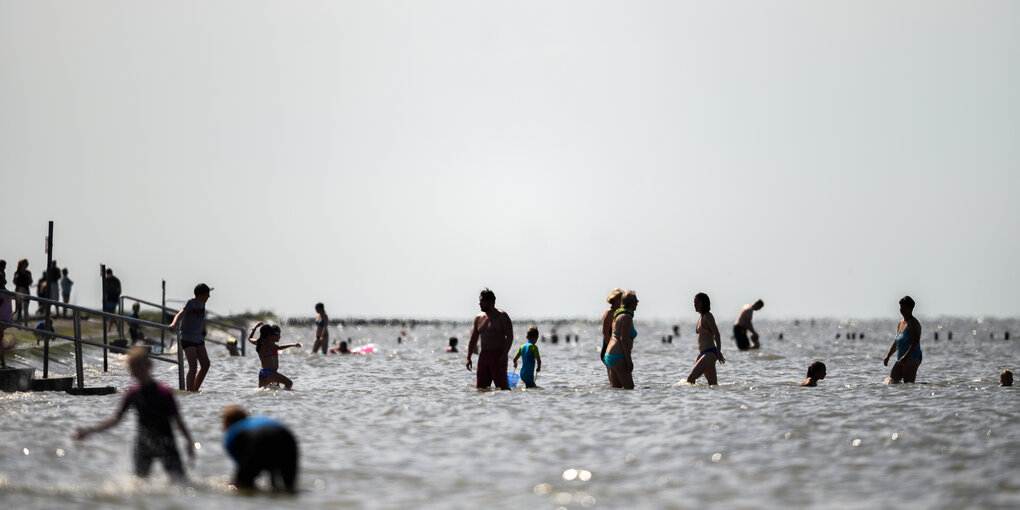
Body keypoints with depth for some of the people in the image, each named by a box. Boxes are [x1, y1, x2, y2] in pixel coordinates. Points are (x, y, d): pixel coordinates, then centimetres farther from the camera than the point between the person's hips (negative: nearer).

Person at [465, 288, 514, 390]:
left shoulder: (501, 316, -3)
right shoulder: (478, 318, 15)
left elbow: (510, 337, -9)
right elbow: (473, 339, 19)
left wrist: (504, 355, -18)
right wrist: (468, 358, 10)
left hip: (498, 355, -6)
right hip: (483, 355, 6)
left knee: (503, 386, -8)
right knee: (479, 387, 1)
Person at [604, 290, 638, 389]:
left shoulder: (619, 315, 18)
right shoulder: (627, 317, -12)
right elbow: (624, 339, -20)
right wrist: (629, 360, -20)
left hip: (610, 355, 10)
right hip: (618, 356, -10)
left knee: (616, 386, 8)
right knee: (629, 386, -10)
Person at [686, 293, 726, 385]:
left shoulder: (708, 316, -9)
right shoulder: (701, 317, 18)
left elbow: (717, 334, -16)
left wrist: (719, 352, -23)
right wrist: (699, 357, 26)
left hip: (710, 353, -10)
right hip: (704, 354, 10)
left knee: (690, 379, -17)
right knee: (713, 384, 8)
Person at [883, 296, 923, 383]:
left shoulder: (913, 323, -9)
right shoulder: (901, 323, 19)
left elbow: (915, 343, -20)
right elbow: (896, 343, 27)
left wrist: (905, 357, -28)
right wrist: (888, 356, 18)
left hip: (912, 358, -9)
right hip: (901, 360, 9)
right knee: (891, 381, -2)